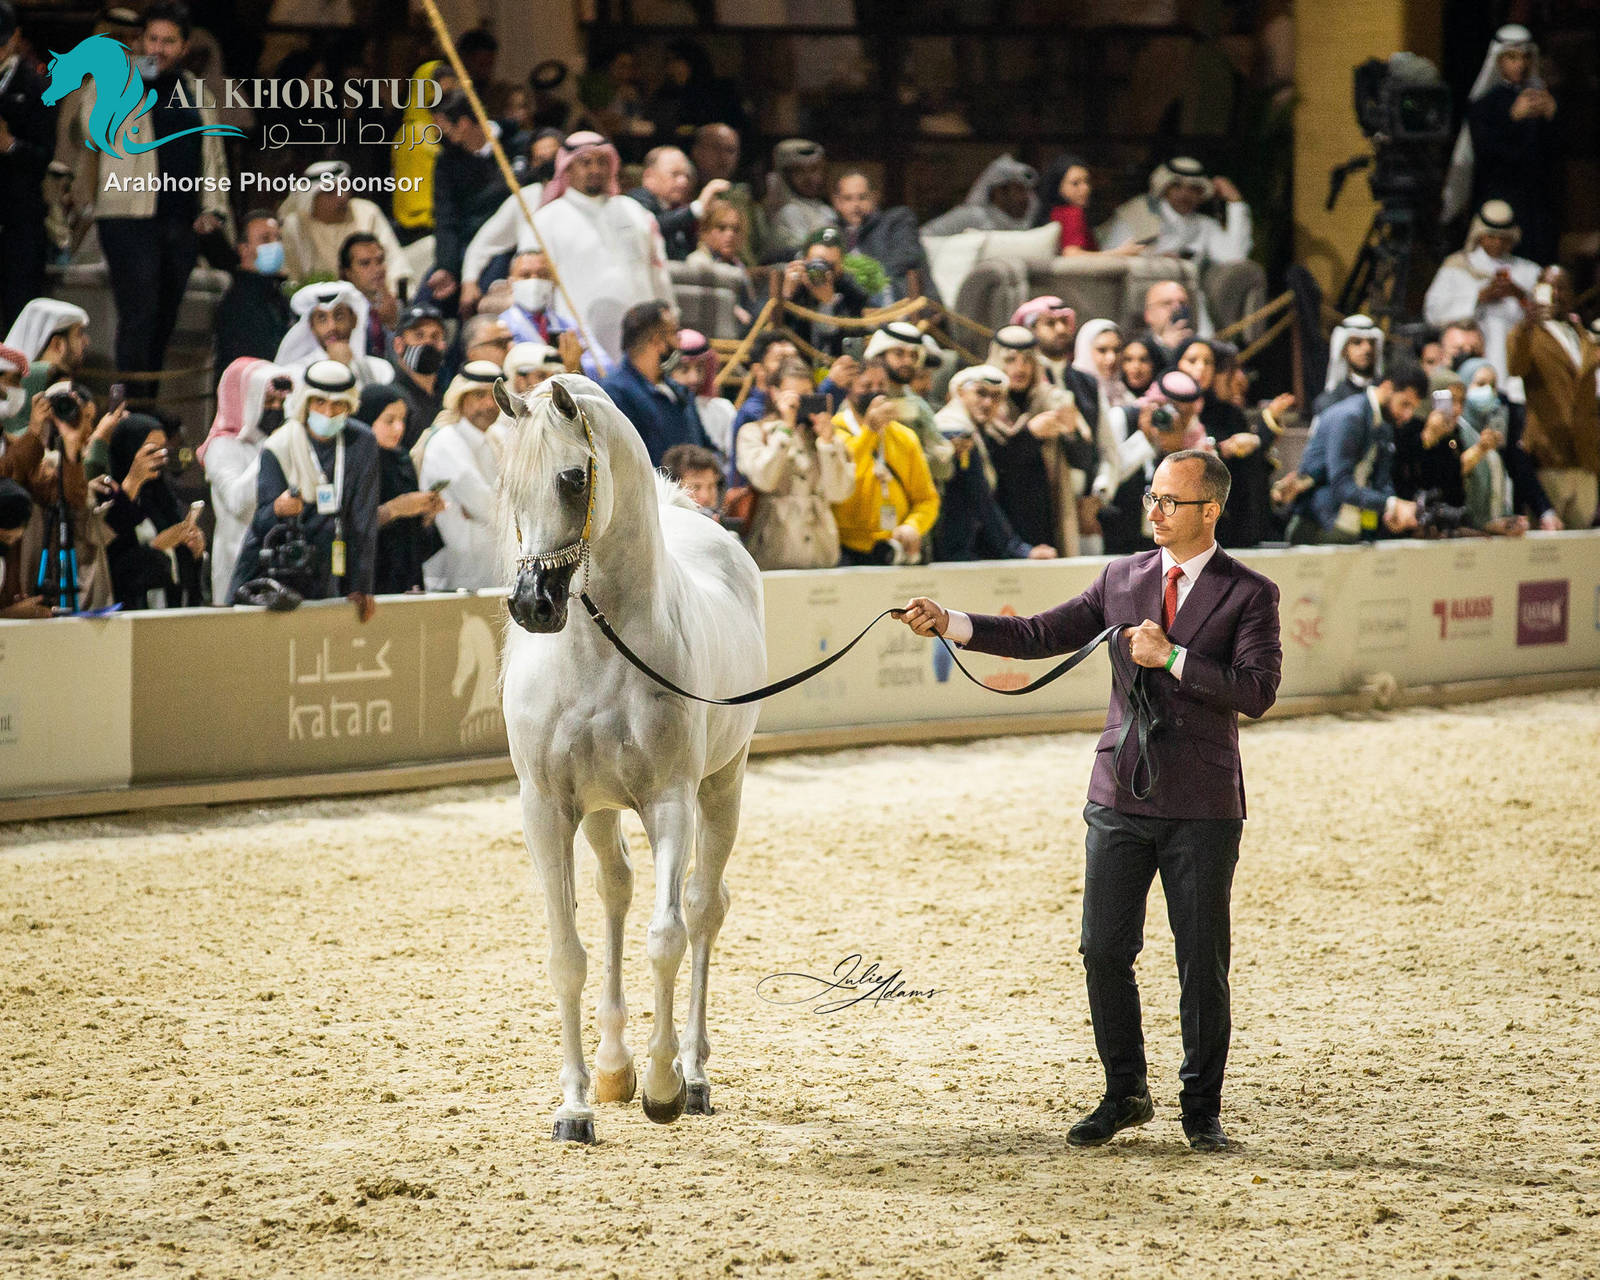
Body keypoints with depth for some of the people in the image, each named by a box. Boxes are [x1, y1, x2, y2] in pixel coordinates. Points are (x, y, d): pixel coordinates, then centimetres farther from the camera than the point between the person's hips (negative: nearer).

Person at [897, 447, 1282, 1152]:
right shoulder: (1122, 578, 9)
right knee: (1104, 950, 4)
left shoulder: (1249, 593, -3)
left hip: (1203, 809, -4)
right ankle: (1125, 1094, 19)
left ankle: (1201, 1107, 15)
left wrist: (1172, 657, -19)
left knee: (1202, 962, 3)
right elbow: (1040, 635, 6)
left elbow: (1258, 690, -14)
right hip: (1120, 797, 4)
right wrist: (948, 623, -5)